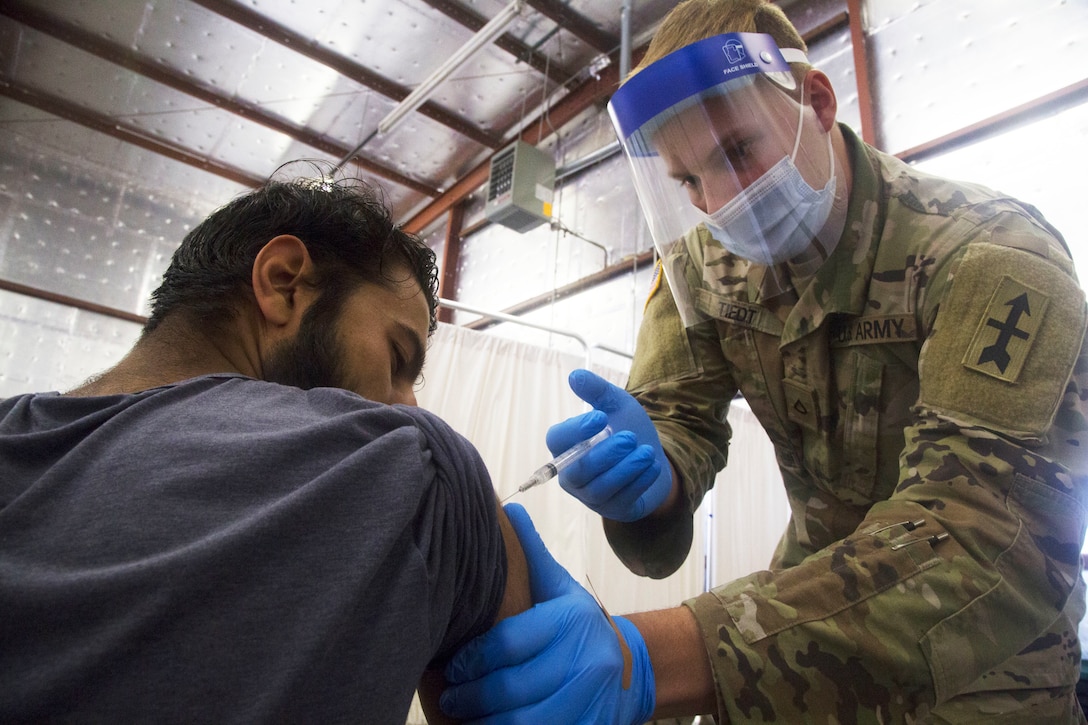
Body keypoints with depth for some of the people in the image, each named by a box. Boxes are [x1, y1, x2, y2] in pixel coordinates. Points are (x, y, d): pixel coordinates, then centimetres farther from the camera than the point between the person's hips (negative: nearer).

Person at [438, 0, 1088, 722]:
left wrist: (653, 658, -50)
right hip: (822, 583, 3)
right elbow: (677, 414, -11)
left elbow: (994, 533, -37)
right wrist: (651, 479, -38)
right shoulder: (700, 259, -10)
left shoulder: (995, 254, -26)